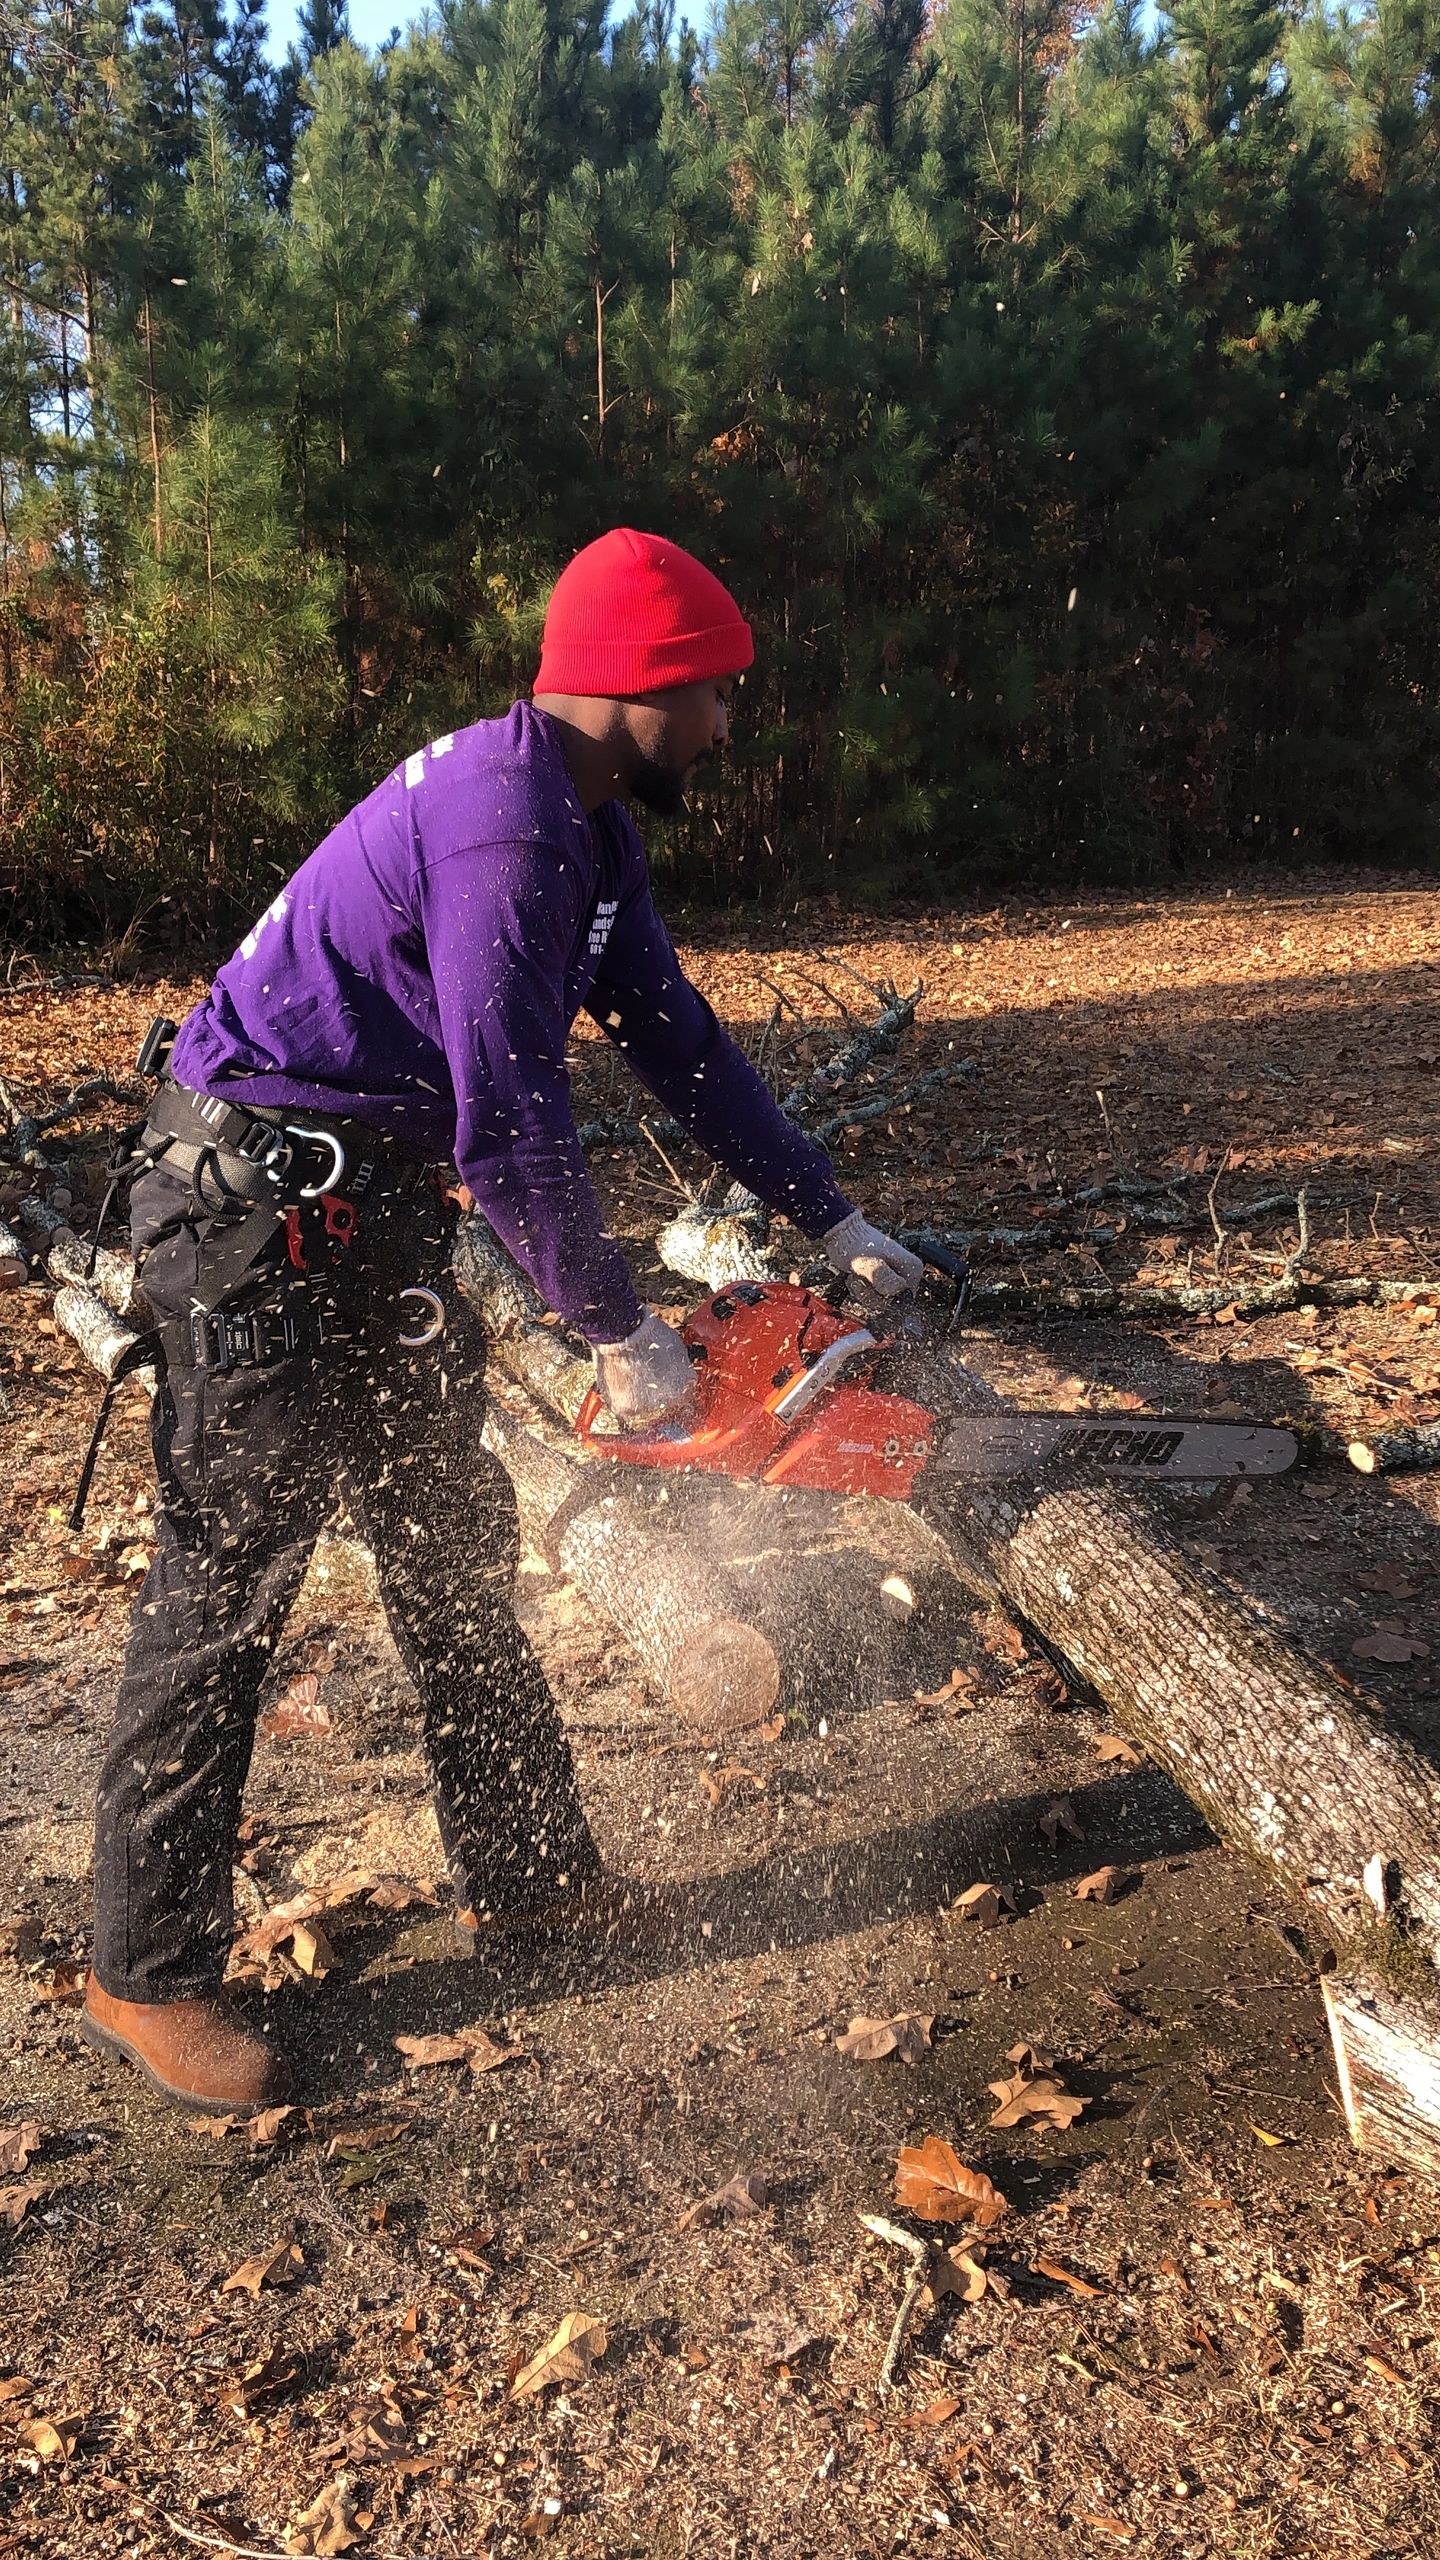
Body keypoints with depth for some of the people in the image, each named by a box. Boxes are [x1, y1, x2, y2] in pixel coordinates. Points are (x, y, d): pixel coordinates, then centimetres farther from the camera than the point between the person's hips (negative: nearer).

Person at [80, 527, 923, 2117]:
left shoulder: (589, 824, 10)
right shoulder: (504, 819, -22)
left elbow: (676, 1041, 13)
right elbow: (512, 1122, -26)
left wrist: (833, 1226, 11)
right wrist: (617, 1334, -15)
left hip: (373, 1211, 10)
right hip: (258, 1208, -10)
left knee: (451, 1540, 14)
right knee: (230, 1572, -3)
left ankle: (521, 1870, 29)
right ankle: (146, 1979, 12)